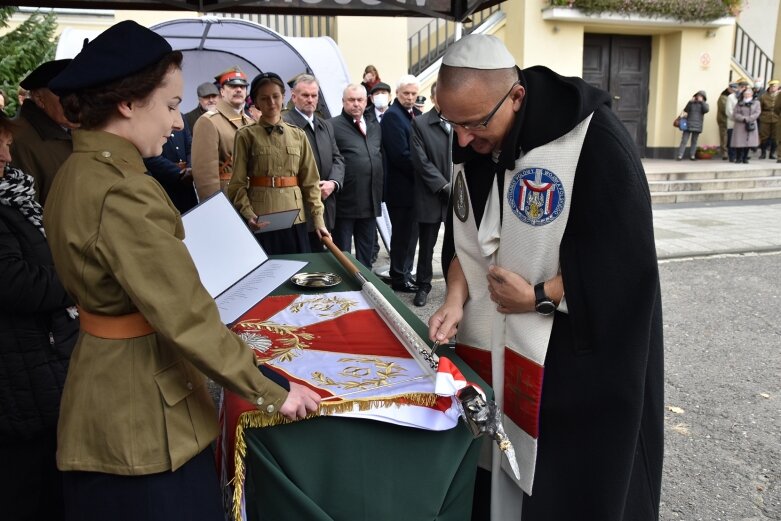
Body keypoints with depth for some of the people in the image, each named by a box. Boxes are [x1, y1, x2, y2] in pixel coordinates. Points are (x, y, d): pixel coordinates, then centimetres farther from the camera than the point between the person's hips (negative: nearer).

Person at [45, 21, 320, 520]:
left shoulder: (79, 172, 5)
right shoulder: (122, 192, -26)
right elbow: (184, 317, -27)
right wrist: (270, 392, -19)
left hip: (108, 391, 10)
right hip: (143, 408, -10)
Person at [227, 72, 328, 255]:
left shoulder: (298, 135, 9)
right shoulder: (246, 135, 1)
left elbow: (310, 181, 8)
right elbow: (238, 184, -2)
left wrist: (318, 219, 1)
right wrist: (248, 215, -17)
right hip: (261, 220, -2)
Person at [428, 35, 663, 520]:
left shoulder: (594, 140, -21)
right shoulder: (471, 144, -1)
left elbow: (627, 259, -20)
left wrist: (539, 298, -18)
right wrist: (457, 297, -7)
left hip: (577, 355, -5)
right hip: (494, 346, 6)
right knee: (497, 468, 17)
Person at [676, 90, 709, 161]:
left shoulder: (704, 104, 10)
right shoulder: (692, 103, 9)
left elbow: (706, 110, -11)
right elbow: (685, 110, -4)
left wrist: (702, 101, -12)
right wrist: (690, 102, -13)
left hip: (697, 126, 1)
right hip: (688, 125, -1)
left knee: (694, 141, 4)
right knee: (684, 140, -7)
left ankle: (692, 155, 8)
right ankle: (680, 155, -9)